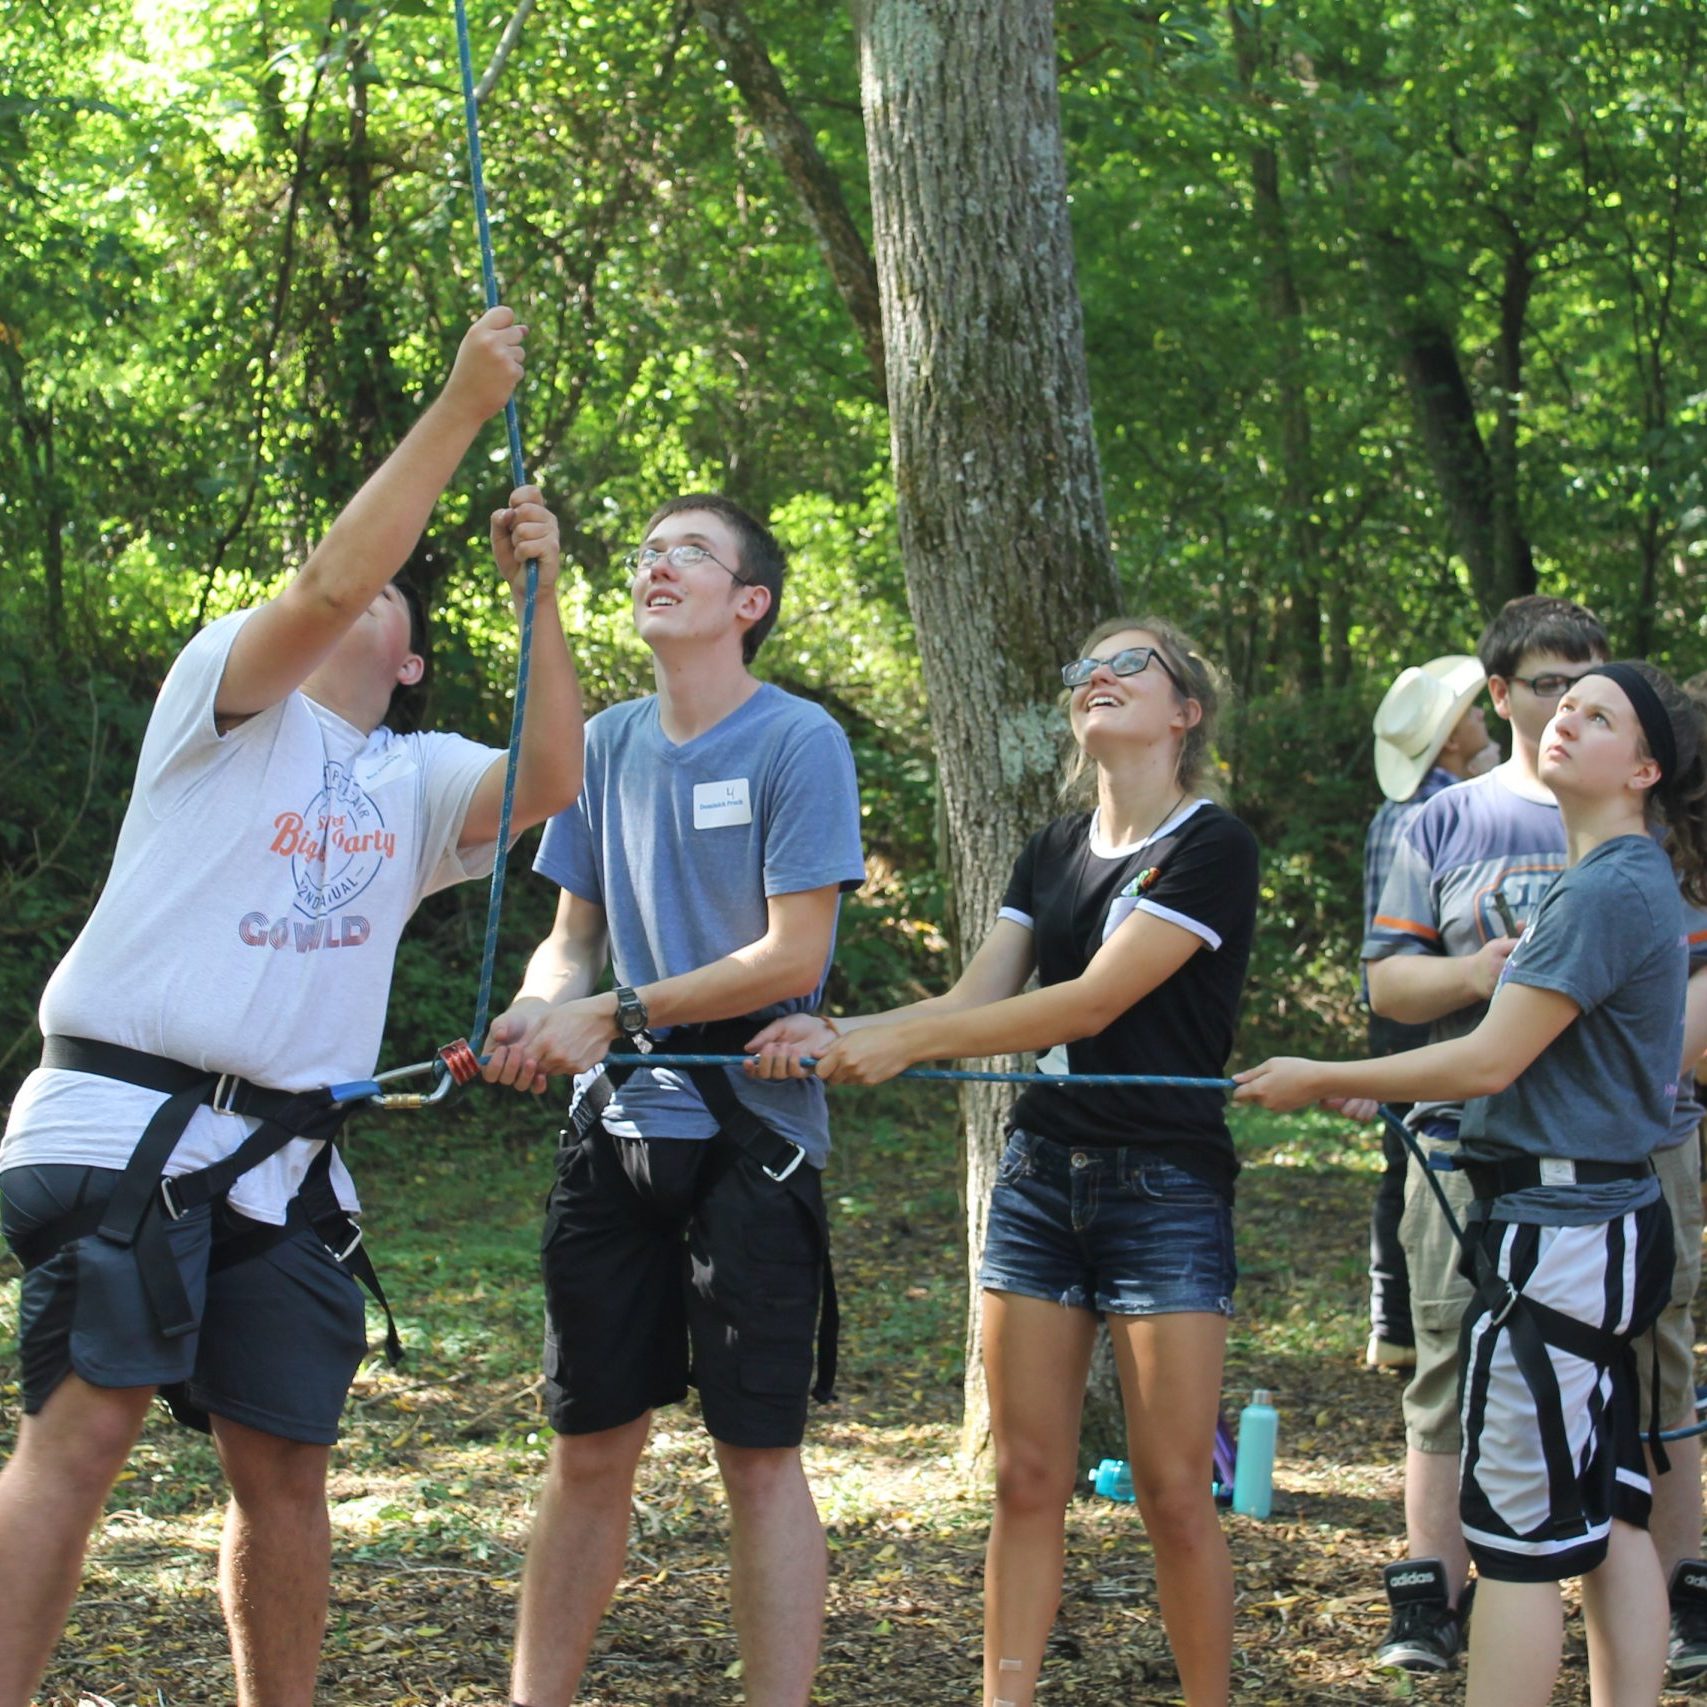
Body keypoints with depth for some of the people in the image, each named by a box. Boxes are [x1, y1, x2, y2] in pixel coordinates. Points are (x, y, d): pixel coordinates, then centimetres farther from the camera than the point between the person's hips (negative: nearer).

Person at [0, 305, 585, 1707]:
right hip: (124, 1121, -5)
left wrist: (538, 591, -6)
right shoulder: (225, 693, 6)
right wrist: (461, 408, -12)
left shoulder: (419, 782, 19)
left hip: (283, 1158, 5)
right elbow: (324, 580, -13)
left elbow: (552, 783, -2)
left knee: (286, 1458, 5)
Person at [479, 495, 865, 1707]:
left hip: (751, 1126, -5)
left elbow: (793, 955, -13)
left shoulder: (798, 742, -8)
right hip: (617, 1126, 5)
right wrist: (534, 1010, -7)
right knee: (590, 1444, 10)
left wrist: (614, 1015, -13)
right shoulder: (608, 743, 10)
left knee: (760, 1450, -2)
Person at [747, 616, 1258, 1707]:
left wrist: (905, 1041, -20)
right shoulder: (1055, 852, 14)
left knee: (1175, 1493, -4)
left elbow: (1094, 1002, -18)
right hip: (1041, 1175, 6)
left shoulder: (1212, 847, -8)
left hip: (1166, 1187, -6)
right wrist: (839, 1036, -11)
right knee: (1027, 1481, 5)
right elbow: (974, 1002, 6)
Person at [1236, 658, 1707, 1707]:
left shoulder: (1610, 890, -16)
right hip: (1608, 1217, 10)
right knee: (1607, 1518, 11)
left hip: (1563, 1228, -10)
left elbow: (1488, 1063, -17)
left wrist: (1317, 1081, -9)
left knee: (1519, 1531, -6)